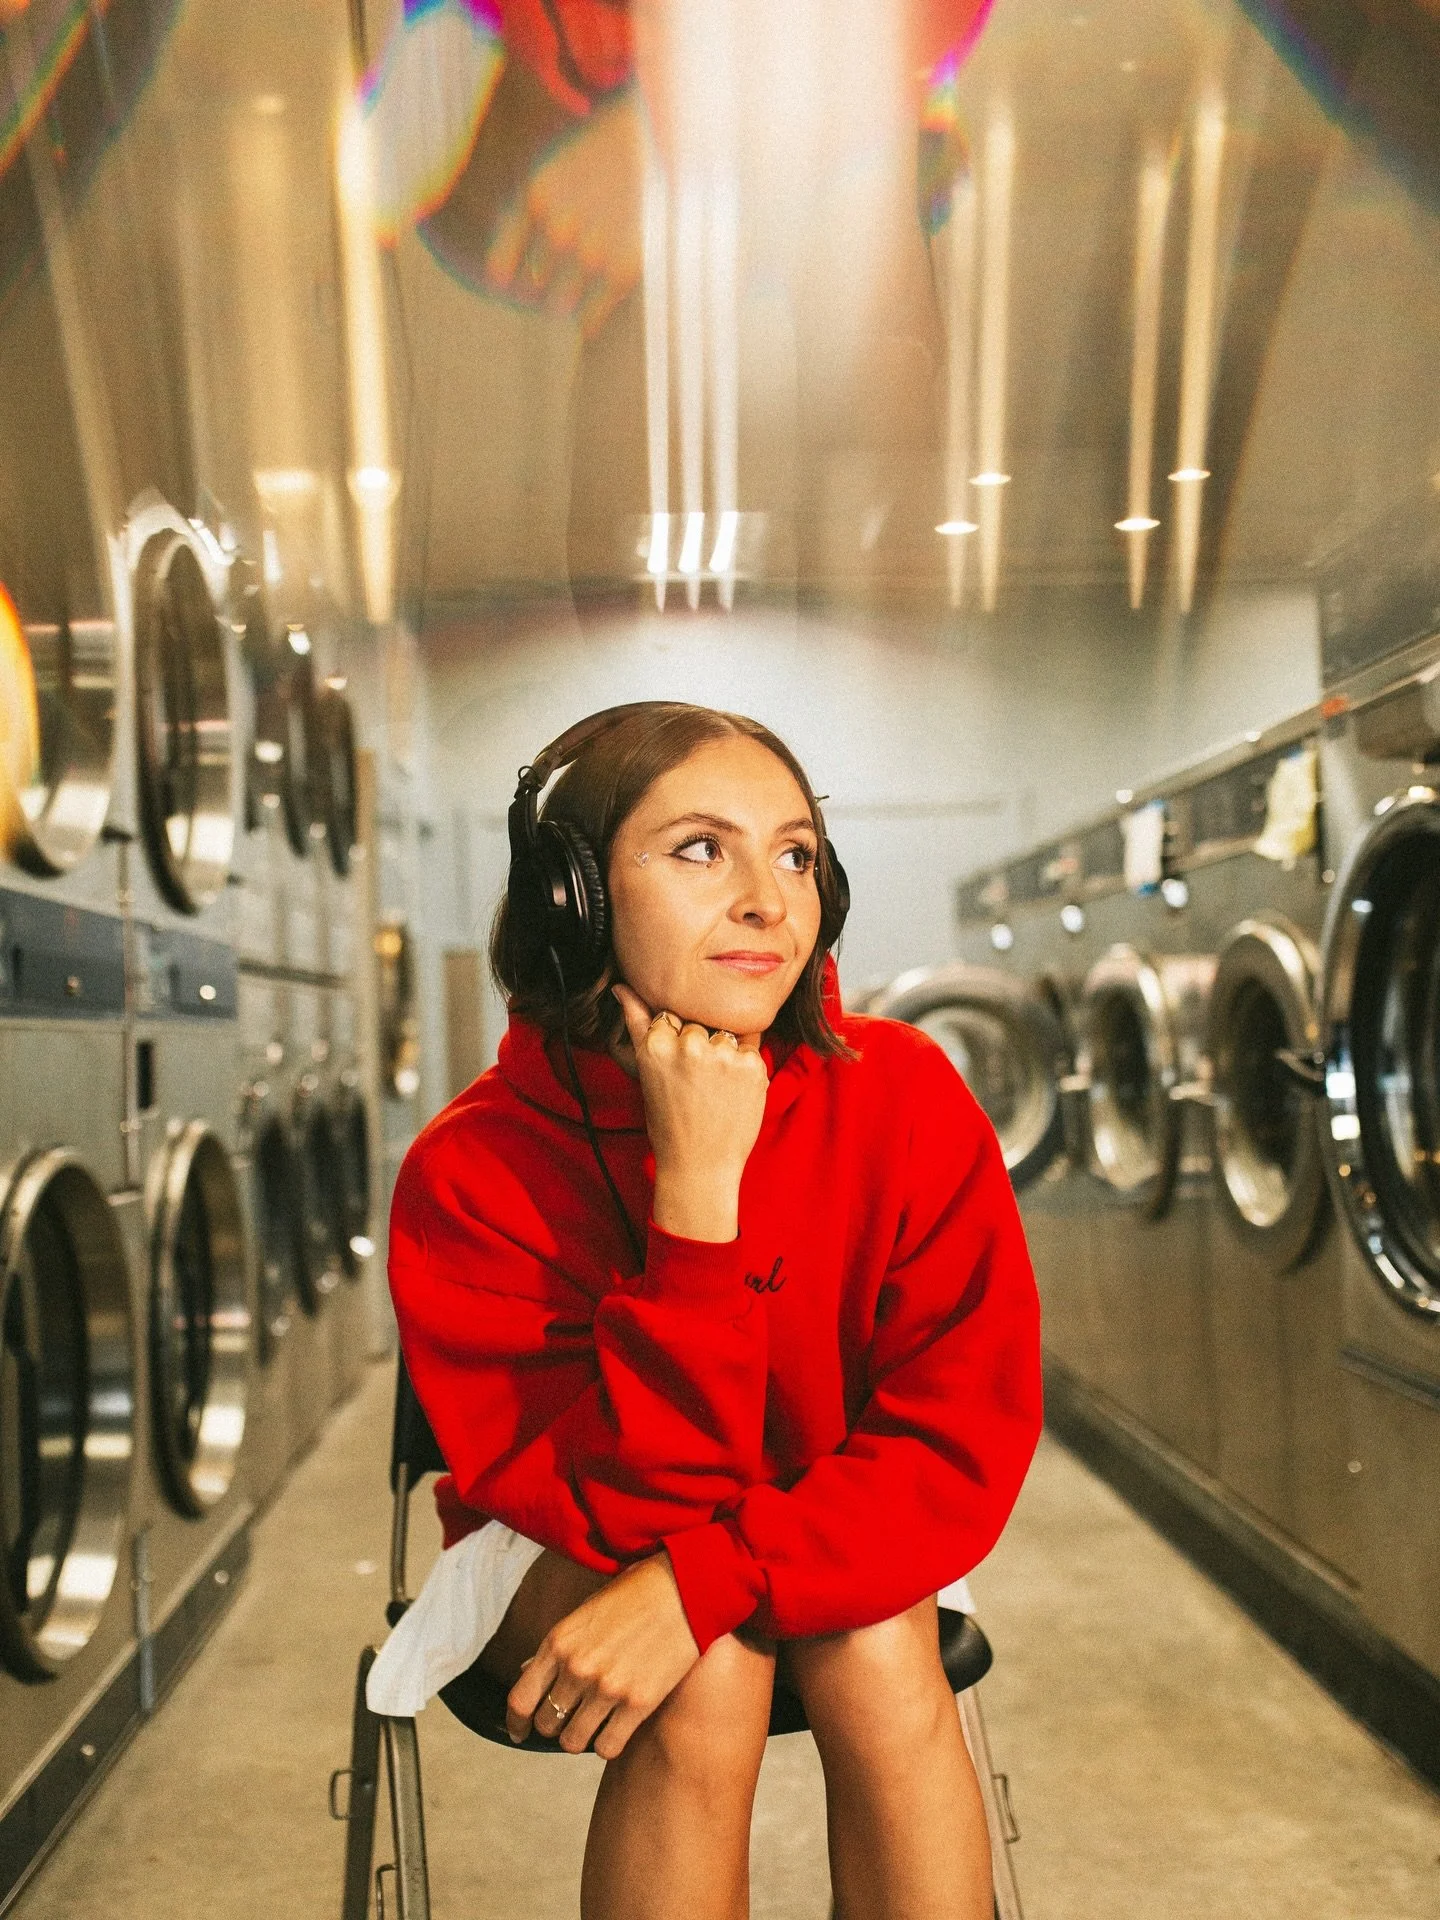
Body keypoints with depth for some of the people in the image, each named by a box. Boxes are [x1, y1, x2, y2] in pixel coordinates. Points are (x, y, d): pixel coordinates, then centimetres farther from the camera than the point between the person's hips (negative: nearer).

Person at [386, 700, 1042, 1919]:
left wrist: (699, 1581, -34)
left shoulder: (900, 1096, -18)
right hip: (566, 1581, -1)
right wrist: (696, 1188, -36)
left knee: (877, 1648, -28)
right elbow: (635, 1508, -26)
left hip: (833, 1569, 2)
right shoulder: (474, 1170, -22)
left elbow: (963, 1439, -20)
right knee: (710, 1673, -30)